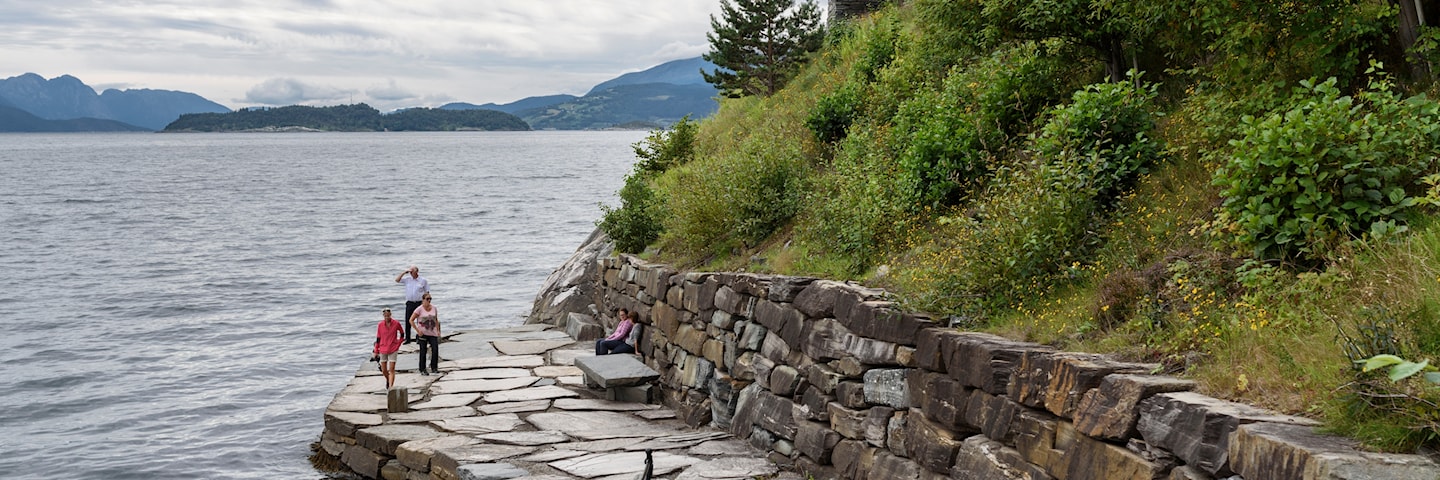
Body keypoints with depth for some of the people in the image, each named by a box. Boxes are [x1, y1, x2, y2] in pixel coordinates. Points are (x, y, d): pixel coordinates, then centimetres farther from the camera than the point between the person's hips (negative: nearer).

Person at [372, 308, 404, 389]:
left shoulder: (396, 323, -7)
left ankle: (391, 387, -9)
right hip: (383, 350, 2)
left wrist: (399, 342, 6)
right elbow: (378, 338, 3)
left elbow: (402, 333, 12)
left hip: (393, 350, -2)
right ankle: (388, 380, 40)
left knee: (391, 369, -8)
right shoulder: (380, 325, -4)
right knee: (383, 370, 10)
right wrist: (376, 351, 4)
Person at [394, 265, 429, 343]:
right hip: (410, 303, 2)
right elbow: (397, 280, 2)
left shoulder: (423, 280, 0)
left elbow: (427, 292, 3)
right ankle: (407, 338, 7)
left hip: (419, 303, -2)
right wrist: (404, 272, -4)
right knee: (408, 321, 0)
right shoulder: (407, 279, 7)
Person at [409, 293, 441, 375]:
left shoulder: (434, 308, 7)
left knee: (435, 349, -9)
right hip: (422, 334, -3)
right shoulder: (419, 309, -6)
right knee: (423, 351, 2)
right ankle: (422, 370, 12)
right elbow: (411, 320, -7)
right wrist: (417, 330, -11)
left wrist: (438, 330, 7)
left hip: (433, 333, 3)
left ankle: (434, 368, 2)